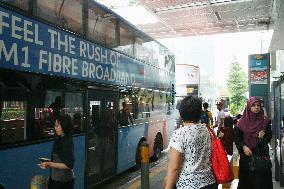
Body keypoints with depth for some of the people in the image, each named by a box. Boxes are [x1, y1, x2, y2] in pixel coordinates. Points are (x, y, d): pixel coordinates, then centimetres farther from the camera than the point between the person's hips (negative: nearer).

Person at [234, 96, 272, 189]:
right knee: (246, 177, 6)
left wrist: (263, 136, -16)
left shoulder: (265, 120, 2)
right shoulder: (243, 121, -1)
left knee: (261, 177, 1)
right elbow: (236, 136, -1)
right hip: (246, 155, 0)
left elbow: (269, 136, 5)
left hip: (261, 154, 1)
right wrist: (243, 147, -15)